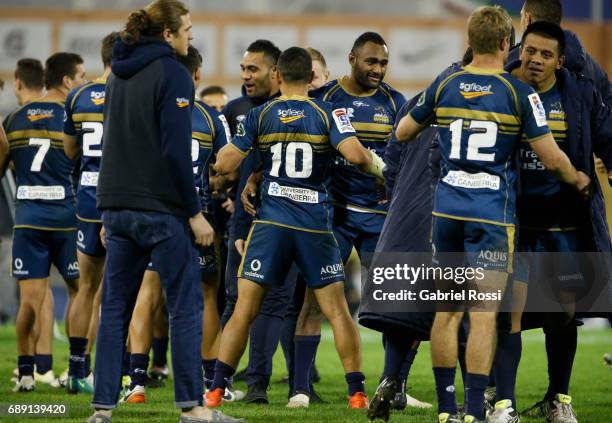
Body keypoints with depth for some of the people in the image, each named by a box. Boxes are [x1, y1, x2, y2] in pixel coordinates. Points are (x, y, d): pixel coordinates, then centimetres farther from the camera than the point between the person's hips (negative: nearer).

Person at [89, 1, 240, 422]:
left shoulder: (119, 73, 14)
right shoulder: (172, 74, -10)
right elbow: (176, 150, -17)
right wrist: (195, 212, -12)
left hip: (118, 206, 7)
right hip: (160, 209, -7)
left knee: (115, 308, 7)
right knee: (186, 305, -1)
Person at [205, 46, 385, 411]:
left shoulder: (260, 116, 3)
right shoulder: (328, 113, -2)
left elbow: (225, 165, 1)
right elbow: (355, 154, -16)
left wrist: (225, 151, 23)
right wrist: (377, 165, 4)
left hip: (271, 223, 1)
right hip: (316, 225, -1)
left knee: (245, 309, 3)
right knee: (338, 311, 6)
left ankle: (216, 390, 0)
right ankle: (357, 392, 5)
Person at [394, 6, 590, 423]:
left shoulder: (444, 85, 4)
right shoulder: (519, 93, -6)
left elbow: (403, 132, 16)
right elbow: (551, 156, -6)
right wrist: (578, 180, 14)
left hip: (447, 210, 4)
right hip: (492, 213, -4)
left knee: (447, 310, 10)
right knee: (484, 314, -3)